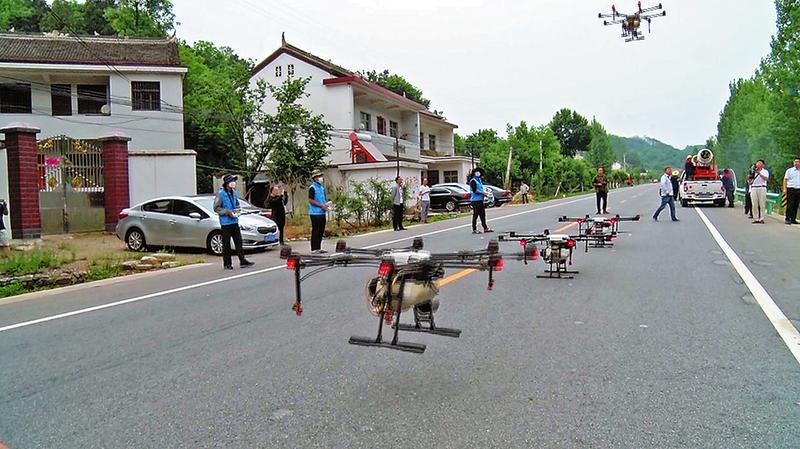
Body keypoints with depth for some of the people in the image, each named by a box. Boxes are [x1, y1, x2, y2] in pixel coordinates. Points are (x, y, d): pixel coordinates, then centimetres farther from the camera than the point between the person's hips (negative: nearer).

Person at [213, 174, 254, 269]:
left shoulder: (234, 192, 11)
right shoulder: (220, 193, -10)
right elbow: (216, 208, -10)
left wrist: (237, 210, 4)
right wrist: (227, 212, -16)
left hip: (235, 221, 6)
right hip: (226, 222, -6)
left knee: (238, 241, 5)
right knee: (226, 244, 1)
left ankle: (242, 261, 8)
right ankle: (227, 264, 8)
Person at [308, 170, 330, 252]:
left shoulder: (322, 187, 15)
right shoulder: (312, 188, -10)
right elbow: (311, 200, -16)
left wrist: (327, 204, 4)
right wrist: (321, 206, -17)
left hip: (322, 213, 8)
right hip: (315, 213, -8)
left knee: (321, 231, 11)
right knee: (316, 231, -5)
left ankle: (318, 248, 20)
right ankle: (314, 249, 0)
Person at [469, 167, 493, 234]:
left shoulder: (479, 180, 18)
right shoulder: (473, 181, -11)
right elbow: (475, 191, -19)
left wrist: (484, 192, 6)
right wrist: (483, 193, -15)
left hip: (480, 199, 9)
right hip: (475, 200, -9)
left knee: (482, 214, 12)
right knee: (475, 215, -6)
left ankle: (485, 228, 18)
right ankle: (474, 230, -1)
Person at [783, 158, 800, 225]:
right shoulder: (789, 170, 4)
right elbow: (785, 180, 2)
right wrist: (784, 189, -8)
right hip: (790, 189, -3)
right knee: (790, 205, -6)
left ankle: (793, 219, 11)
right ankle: (788, 219, -4)